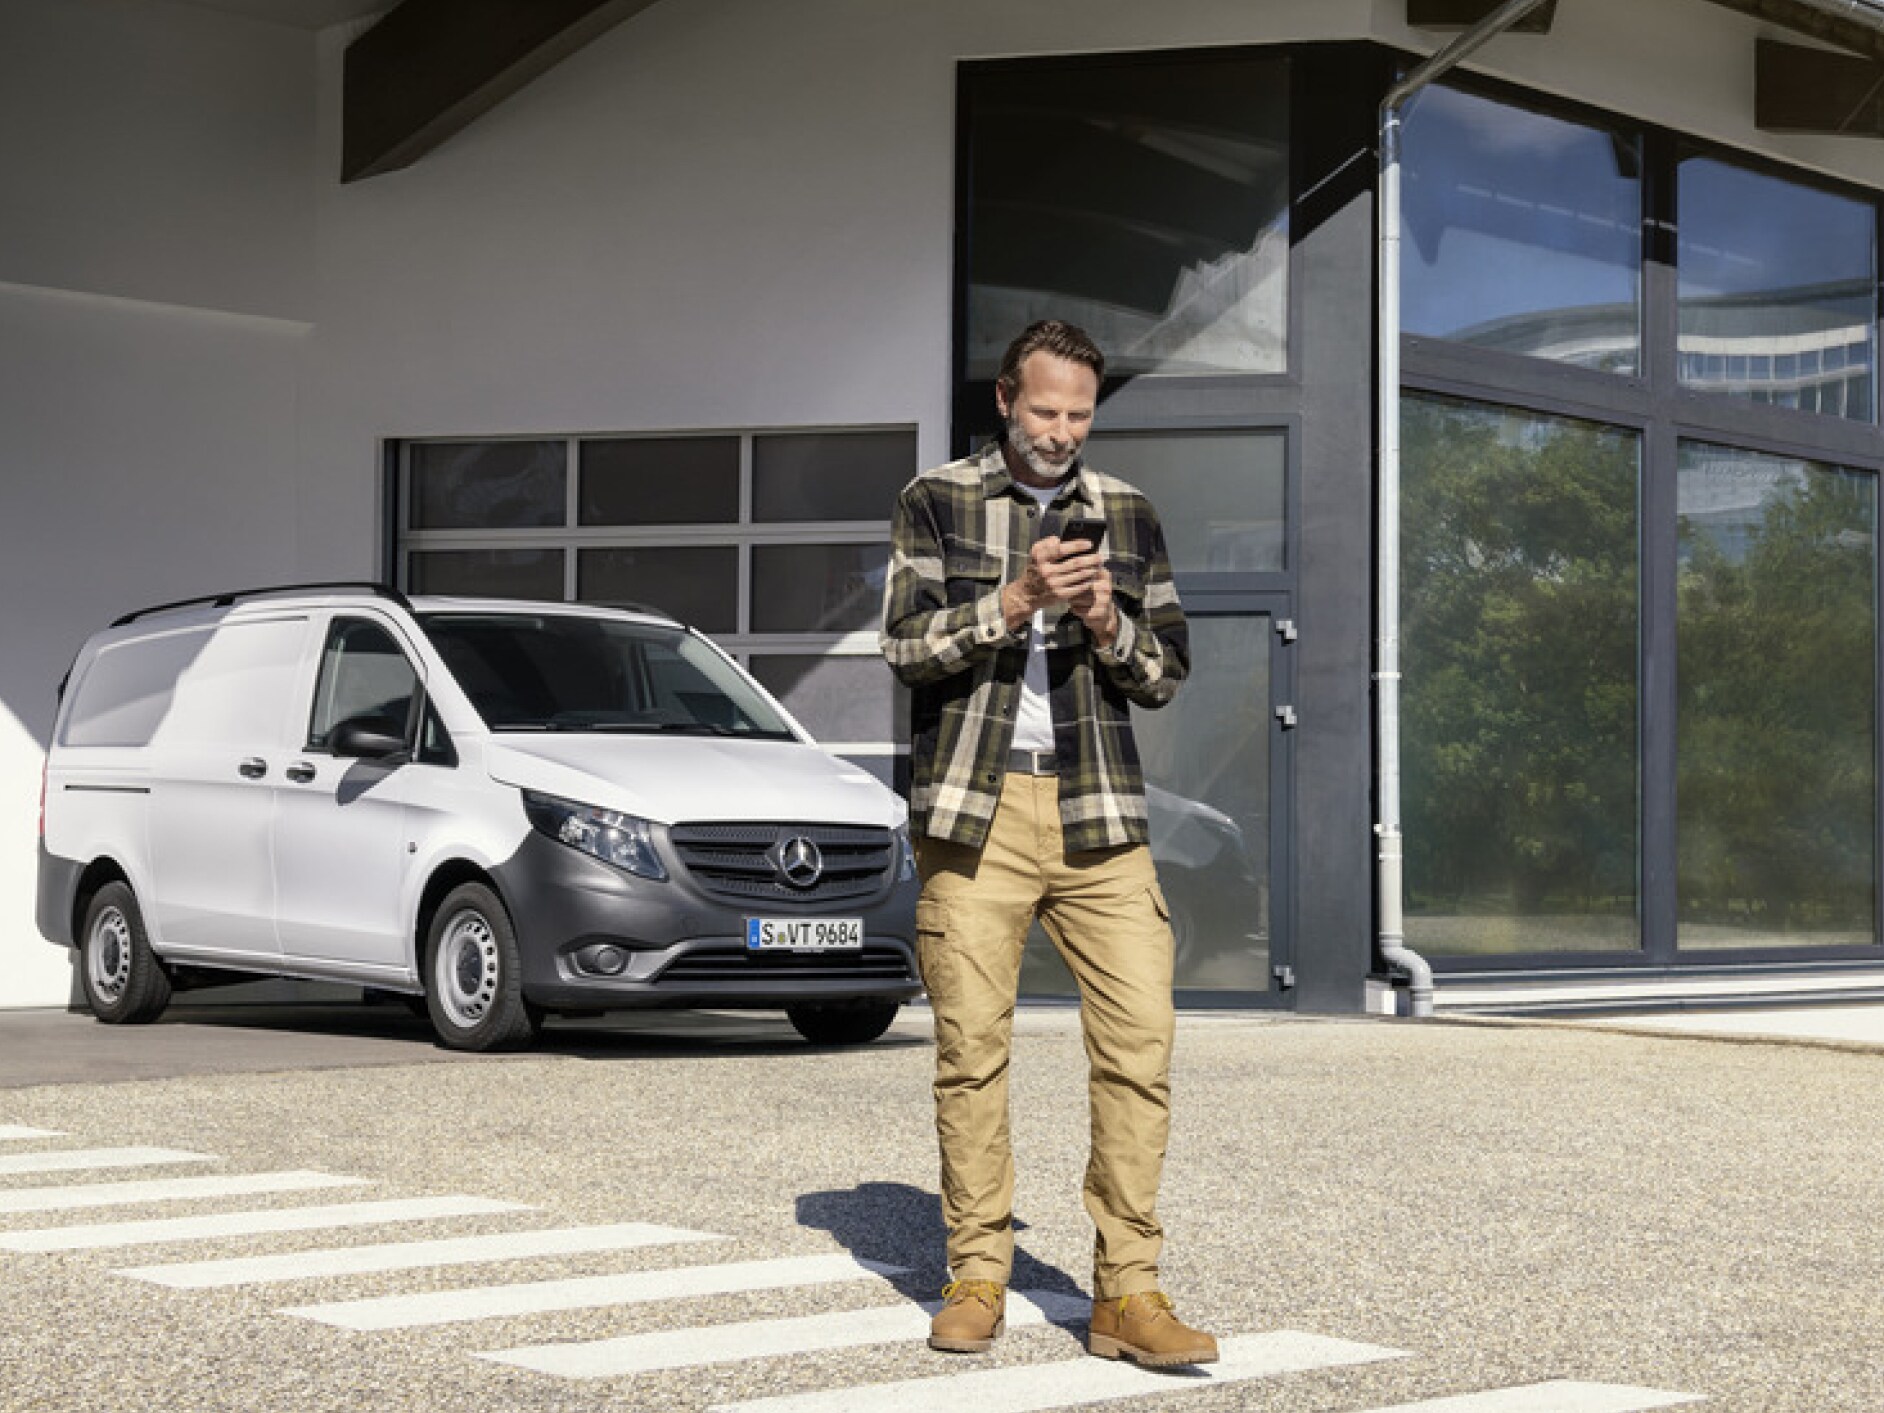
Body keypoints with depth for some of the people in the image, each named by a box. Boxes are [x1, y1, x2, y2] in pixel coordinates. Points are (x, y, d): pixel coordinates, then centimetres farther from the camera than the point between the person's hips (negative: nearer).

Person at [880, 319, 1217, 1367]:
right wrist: (1014, 602, -17)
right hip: (974, 809, -1)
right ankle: (977, 1280, 12)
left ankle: (1128, 1294, -5)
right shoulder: (937, 502, 7)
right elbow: (907, 645, -4)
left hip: (1099, 812, 2)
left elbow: (1168, 675, 11)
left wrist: (1111, 627, -9)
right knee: (972, 1046, 0)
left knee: (1141, 1036, -9)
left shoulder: (1130, 515, 12)